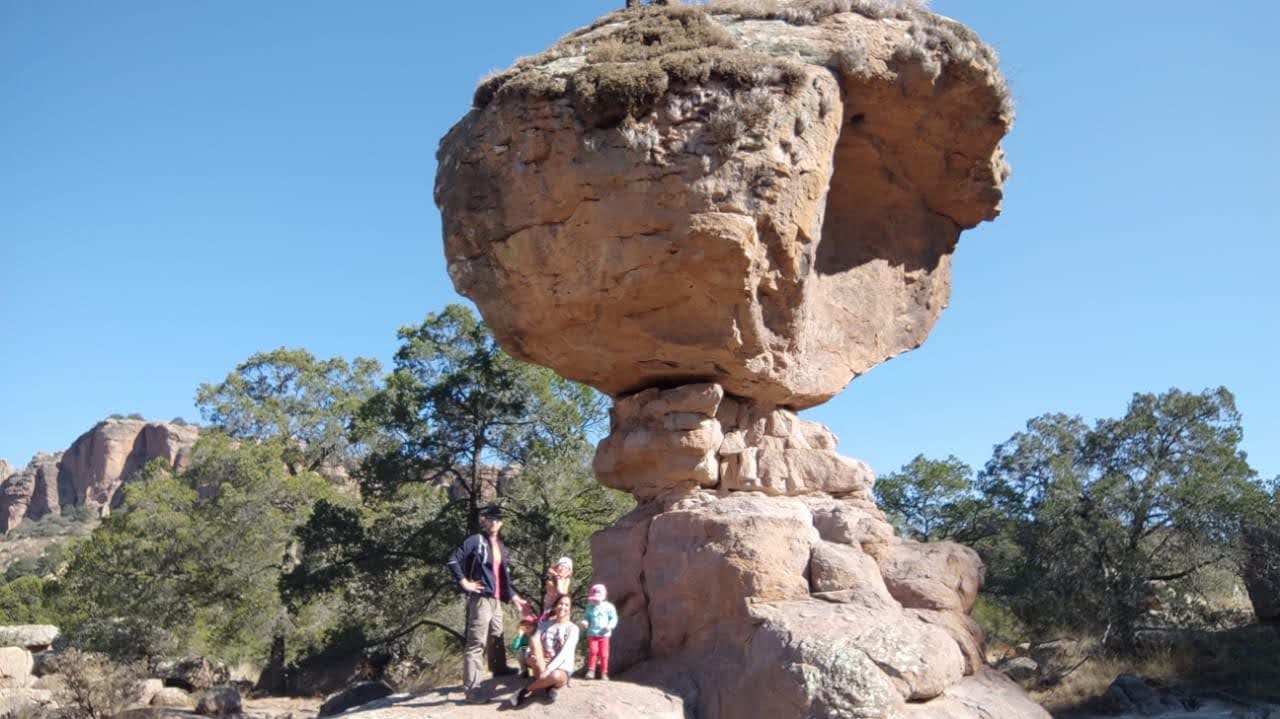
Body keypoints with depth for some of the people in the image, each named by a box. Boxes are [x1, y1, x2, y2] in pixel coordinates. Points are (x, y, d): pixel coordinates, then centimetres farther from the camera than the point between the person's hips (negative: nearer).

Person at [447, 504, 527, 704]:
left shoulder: (500, 547, 17)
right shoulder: (476, 541, -7)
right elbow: (453, 560, -16)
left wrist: (514, 598, 22)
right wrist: (464, 582, -15)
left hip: (496, 600, 8)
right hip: (480, 598, -8)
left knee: (497, 638, 25)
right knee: (476, 643, -10)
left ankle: (499, 668, 44)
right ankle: (471, 688, -9)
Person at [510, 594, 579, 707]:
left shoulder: (572, 628, -3)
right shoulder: (544, 624, 8)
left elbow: (564, 653, -16)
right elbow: (535, 643, -6)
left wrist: (548, 670, -28)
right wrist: (531, 655, -30)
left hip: (561, 669, -3)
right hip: (542, 667, 3)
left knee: (555, 676, -41)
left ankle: (526, 691, -15)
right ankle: (547, 685, -22)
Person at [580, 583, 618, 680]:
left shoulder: (608, 606, -1)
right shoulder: (590, 607, 5)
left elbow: (613, 618, 2)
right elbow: (586, 616, 14)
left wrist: (610, 625, -16)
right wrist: (585, 622, -7)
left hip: (604, 634, -1)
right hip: (592, 633, 1)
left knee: (603, 654, 0)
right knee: (593, 650, -17)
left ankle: (604, 673, 13)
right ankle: (590, 670, -1)